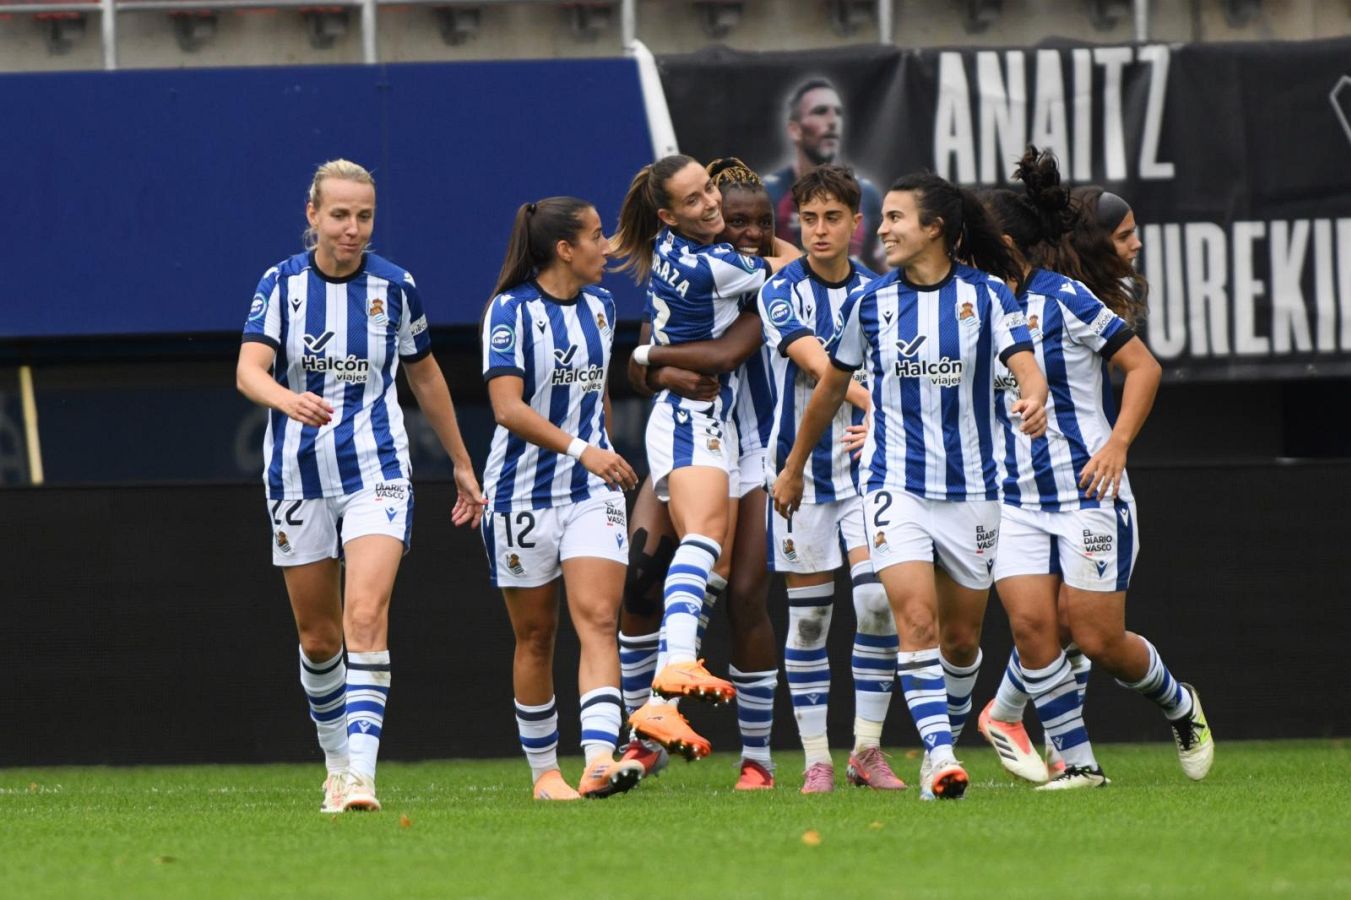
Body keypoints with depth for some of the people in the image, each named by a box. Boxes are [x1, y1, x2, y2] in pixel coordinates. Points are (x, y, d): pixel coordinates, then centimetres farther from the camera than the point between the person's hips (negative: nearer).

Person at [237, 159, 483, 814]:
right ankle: (337, 762, 30)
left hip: (376, 471, -1)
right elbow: (248, 369, -16)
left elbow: (425, 375, 14)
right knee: (317, 637, 9)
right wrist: (288, 399, -39)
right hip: (298, 476, 1)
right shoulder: (281, 283, -3)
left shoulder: (394, 287, 0)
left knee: (366, 618, -19)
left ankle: (361, 774, -26)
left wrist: (462, 465, 19)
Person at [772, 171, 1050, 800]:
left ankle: (943, 737, 31)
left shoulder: (985, 292, -4)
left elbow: (1025, 365, -15)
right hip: (895, 484, 0)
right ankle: (939, 756, -21)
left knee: (961, 636, 9)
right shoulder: (869, 302, 1)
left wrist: (1034, 399, -40)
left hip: (971, 487, 0)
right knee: (916, 619, -18)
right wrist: (793, 468, 22)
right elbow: (831, 388, 15)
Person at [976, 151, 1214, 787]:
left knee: (1097, 638, -4)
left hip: (1086, 490, -6)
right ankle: (1077, 762, -3)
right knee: (1030, 621, -12)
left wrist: (1118, 442, -17)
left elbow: (1144, 366, -7)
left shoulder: (1064, 299, -10)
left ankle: (1179, 705, 26)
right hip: (1015, 495, 6)